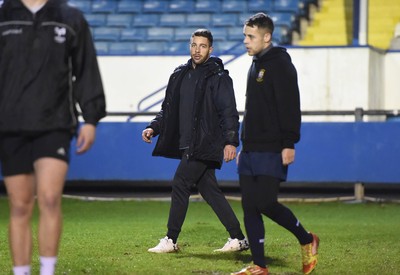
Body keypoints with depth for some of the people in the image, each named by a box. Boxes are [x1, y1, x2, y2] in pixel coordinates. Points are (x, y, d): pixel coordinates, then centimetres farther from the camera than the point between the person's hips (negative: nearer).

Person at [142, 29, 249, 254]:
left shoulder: (218, 77, -6)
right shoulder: (180, 75, 15)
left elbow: (229, 111, -12)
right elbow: (169, 107, 20)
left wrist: (230, 141, -22)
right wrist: (154, 127, 5)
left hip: (205, 145, -8)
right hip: (189, 145, 8)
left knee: (180, 184, -9)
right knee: (209, 190, 8)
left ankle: (171, 241, -2)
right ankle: (238, 239, 14)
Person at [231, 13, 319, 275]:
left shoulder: (281, 64, -10)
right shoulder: (256, 65, 18)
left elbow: (290, 107, -16)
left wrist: (289, 143, -22)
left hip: (272, 152, -9)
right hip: (251, 152, 9)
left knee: (266, 203, -13)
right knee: (250, 207, 3)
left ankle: (307, 241, 8)